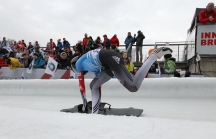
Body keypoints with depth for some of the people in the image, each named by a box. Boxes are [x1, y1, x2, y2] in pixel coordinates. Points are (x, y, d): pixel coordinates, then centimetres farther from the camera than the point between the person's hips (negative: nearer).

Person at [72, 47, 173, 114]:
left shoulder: (78, 63, 21)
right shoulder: (92, 63, 39)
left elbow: (81, 85, 20)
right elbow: (99, 83, 41)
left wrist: (84, 104, 28)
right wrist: (98, 102, 48)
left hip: (111, 58, -9)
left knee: (133, 87, -17)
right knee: (94, 86, 17)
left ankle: (155, 55, -14)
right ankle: (94, 113, 15)